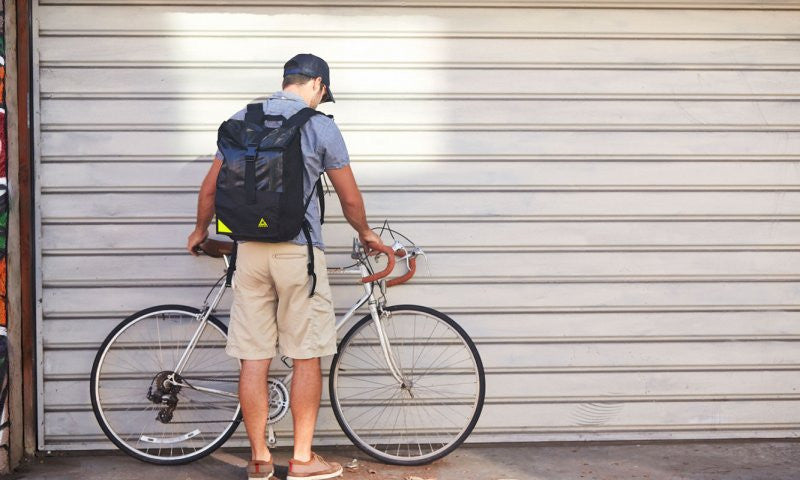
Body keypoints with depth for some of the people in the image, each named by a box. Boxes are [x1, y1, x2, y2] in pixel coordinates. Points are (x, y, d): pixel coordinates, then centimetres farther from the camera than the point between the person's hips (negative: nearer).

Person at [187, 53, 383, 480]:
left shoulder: (241, 120, 9)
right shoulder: (320, 126, -2)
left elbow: (210, 188, 12)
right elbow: (350, 198, 3)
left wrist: (201, 230, 29)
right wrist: (365, 234, 22)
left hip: (250, 250, 4)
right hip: (299, 250, -4)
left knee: (253, 360, 5)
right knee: (306, 358, 4)